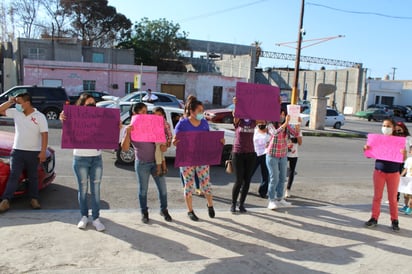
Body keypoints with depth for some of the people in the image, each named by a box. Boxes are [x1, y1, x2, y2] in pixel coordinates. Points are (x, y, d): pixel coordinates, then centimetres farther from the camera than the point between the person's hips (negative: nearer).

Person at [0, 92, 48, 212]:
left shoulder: (40, 117, -8)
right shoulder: (15, 113, 3)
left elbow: (44, 135, -10)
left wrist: (43, 152, -16)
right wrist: (10, 102, -4)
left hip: (34, 152, -2)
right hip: (17, 151, 2)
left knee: (33, 176, 10)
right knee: (14, 176, -3)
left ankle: (34, 199, 20)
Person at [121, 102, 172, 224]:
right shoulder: (130, 129, -4)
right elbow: (125, 148, -13)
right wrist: (127, 133, -25)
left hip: (156, 162, 3)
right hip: (142, 164, -3)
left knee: (162, 188, 6)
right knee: (143, 190, 8)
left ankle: (164, 210, 25)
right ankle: (144, 213, 26)